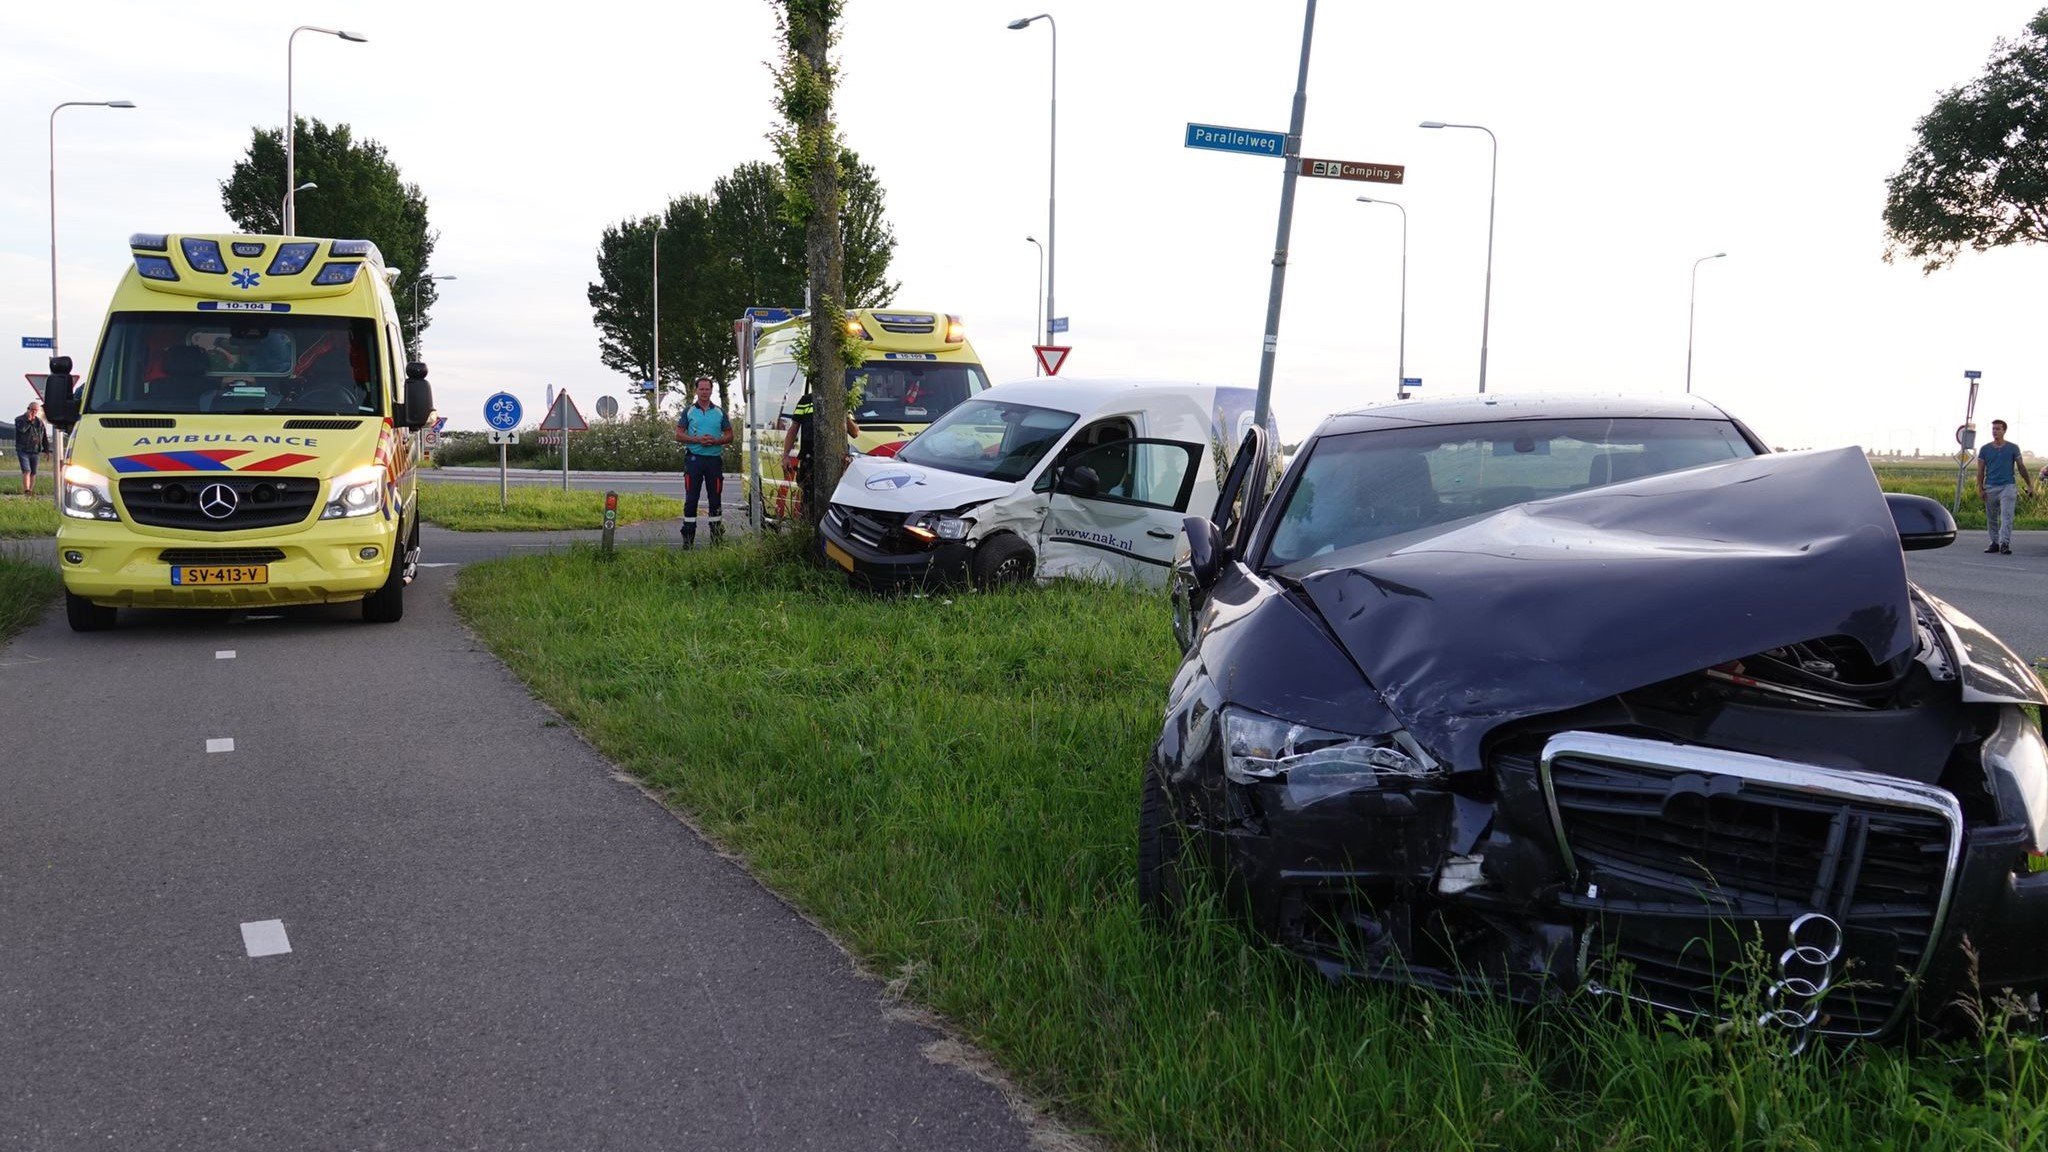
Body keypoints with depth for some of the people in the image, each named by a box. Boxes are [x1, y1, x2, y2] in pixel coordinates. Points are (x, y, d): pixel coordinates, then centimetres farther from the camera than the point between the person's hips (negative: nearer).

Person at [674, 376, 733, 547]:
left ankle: (717, 536, 13)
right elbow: (679, 435, 2)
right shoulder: (688, 411, 6)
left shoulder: (720, 412, 10)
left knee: (715, 498, 6)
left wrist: (715, 441, -10)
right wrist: (697, 440, -13)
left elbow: (729, 436, 10)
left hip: (715, 458, 2)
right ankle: (688, 537, 0)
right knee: (691, 499, -3)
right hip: (694, 458, -2)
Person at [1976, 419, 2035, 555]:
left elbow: (2021, 467, 8)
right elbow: (1981, 471, 7)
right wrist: (1980, 488, -2)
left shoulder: (2013, 448, 4)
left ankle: (2005, 544, -19)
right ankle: (1995, 543, 18)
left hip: (2008, 486, -2)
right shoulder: (1985, 449, 7)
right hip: (1991, 487, 2)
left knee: (2006, 516, -13)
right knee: (1991, 518, 7)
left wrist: (2030, 486, 6)